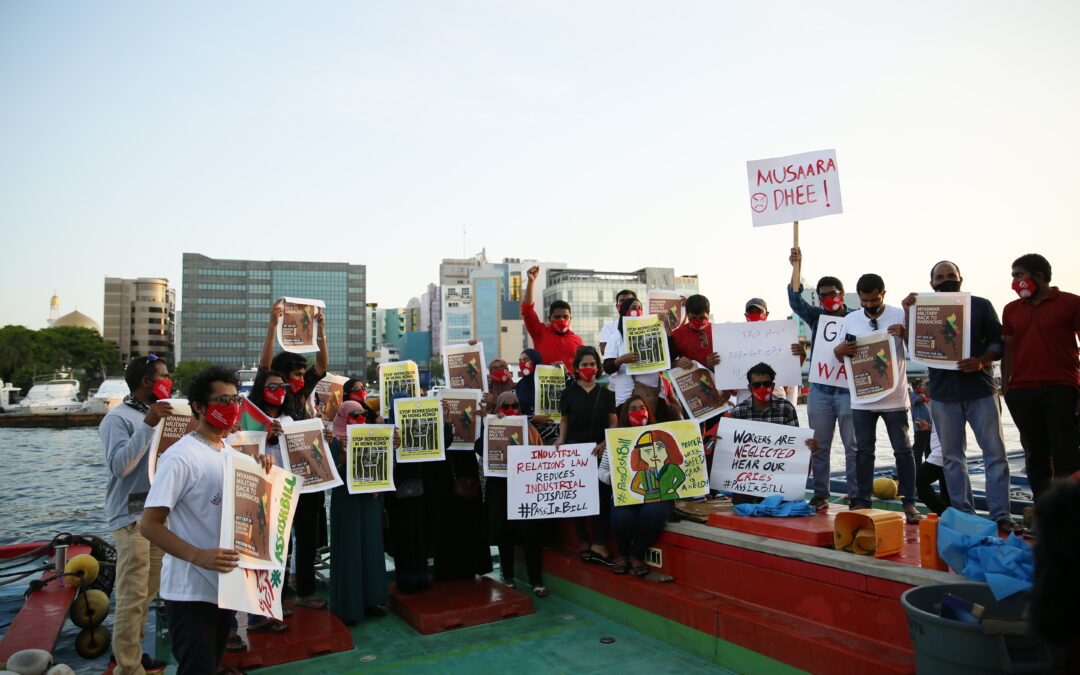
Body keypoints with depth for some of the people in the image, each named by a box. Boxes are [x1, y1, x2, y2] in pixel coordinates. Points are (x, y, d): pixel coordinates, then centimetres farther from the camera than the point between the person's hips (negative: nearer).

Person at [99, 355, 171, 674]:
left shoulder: (157, 414, 14)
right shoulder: (118, 418, -12)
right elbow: (119, 465, -23)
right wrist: (148, 425, -28)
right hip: (133, 517, -8)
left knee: (147, 592, 16)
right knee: (132, 596, -4)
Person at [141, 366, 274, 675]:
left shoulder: (231, 452, 7)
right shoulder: (180, 456, -17)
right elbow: (150, 525, -19)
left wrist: (260, 470, -1)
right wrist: (198, 556, -32)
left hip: (226, 586, 8)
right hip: (191, 592, -8)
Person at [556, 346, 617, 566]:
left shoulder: (606, 393, 7)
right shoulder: (569, 393, 6)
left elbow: (614, 422, 5)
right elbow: (564, 419, 12)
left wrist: (605, 443, -10)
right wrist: (561, 439, -4)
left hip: (601, 451, 0)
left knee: (603, 495, -6)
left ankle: (599, 545, -3)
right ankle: (584, 543, 15)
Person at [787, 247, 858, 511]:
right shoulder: (817, 317, 9)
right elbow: (795, 300, -4)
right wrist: (797, 267, -12)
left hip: (849, 390, -3)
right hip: (820, 389, 3)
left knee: (853, 446, 0)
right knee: (819, 446, 7)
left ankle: (856, 496, 8)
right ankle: (820, 495, 15)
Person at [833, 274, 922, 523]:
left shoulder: (900, 316, -1)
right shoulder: (850, 320, 6)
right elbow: (839, 354, 13)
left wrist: (905, 334, -22)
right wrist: (840, 350, -11)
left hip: (894, 397, -2)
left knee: (903, 450, 2)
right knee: (863, 450, 8)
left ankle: (909, 503, 11)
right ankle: (863, 500, 17)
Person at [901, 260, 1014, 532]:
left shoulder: (980, 305, 8)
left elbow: (998, 341, 4)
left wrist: (982, 360, -15)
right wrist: (908, 313, -11)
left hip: (981, 390, -1)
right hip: (943, 393, 1)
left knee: (995, 453, -3)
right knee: (952, 456, 6)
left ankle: (1000, 515, 4)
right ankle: (963, 514, 14)